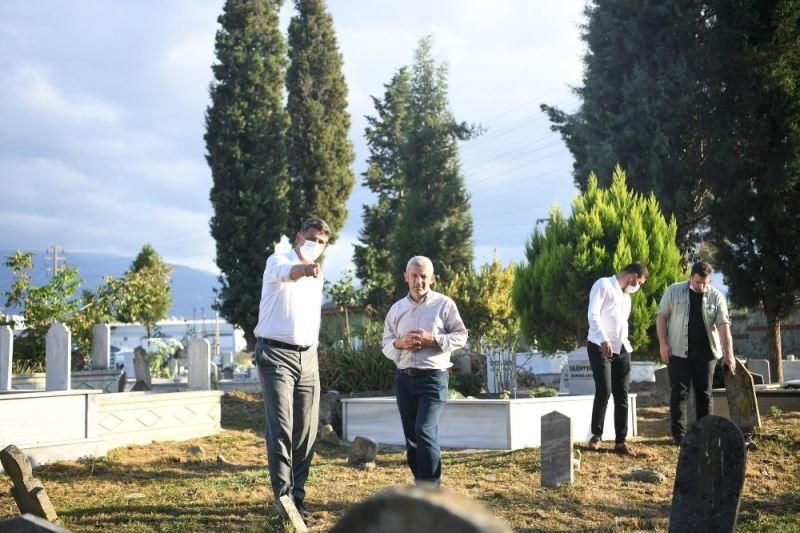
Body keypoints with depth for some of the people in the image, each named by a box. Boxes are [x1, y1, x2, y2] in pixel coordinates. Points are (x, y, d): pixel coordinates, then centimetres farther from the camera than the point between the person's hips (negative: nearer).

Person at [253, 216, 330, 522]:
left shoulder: (317, 277, 17)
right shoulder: (278, 262, -5)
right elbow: (285, 273, -31)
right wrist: (305, 268, -53)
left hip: (308, 356, 7)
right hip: (276, 353, -6)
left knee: (306, 431, 4)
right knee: (280, 428, -12)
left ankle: (297, 494, 12)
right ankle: (284, 496, -13)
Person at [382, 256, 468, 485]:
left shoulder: (444, 304, 1)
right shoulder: (397, 309, 12)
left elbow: (460, 336, -1)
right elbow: (386, 345, 13)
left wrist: (432, 340, -15)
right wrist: (399, 343, -10)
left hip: (433, 377, -5)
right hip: (404, 378, 5)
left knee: (425, 431, -17)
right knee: (411, 436, 8)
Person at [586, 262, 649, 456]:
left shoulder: (626, 297, 24)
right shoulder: (604, 285, -3)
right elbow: (593, 313, -15)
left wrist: (626, 344, 13)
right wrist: (603, 339, -26)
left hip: (622, 349, 8)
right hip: (600, 347, -8)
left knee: (622, 396, 2)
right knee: (604, 392, -14)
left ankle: (620, 441, 6)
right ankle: (596, 435, 2)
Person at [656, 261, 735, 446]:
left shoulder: (716, 297, 0)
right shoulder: (674, 291, 0)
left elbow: (723, 325, -8)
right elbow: (661, 316, 2)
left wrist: (728, 353, -18)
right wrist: (663, 343, -8)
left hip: (705, 353, 1)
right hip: (678, 352, -1)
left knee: (704, 393, 7)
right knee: (679, 393, -4)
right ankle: (679, 435, -3)